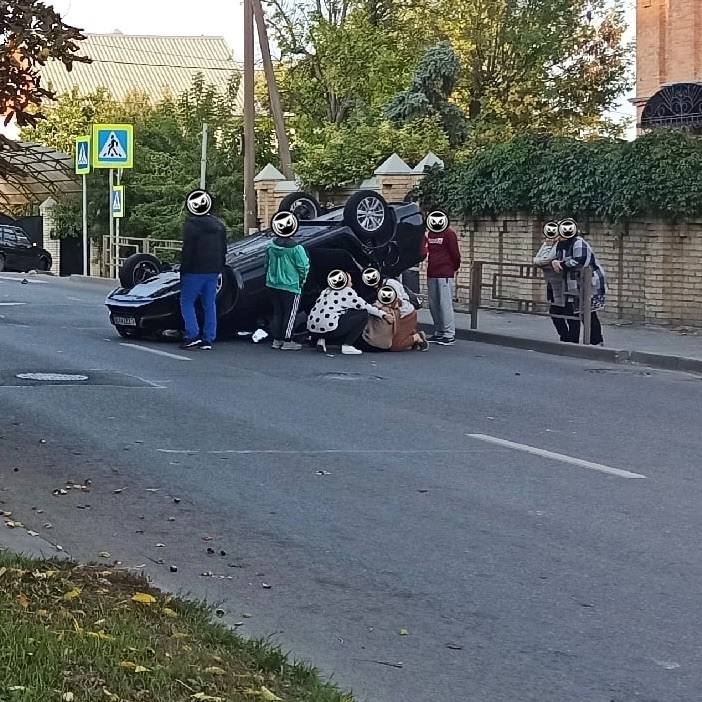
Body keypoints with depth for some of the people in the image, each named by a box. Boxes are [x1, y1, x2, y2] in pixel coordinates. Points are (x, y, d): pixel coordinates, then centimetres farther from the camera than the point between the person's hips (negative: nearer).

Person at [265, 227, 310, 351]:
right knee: (290, 313, 2)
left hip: (273, 284, 6)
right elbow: (304, 267, -13)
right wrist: (301, 281, 3)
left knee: (277, 312, 15)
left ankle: (277, 339, 18)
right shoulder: (296, 249, -16)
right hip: (291, 286, -6)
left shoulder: (271, 247, 1)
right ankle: (287, 341, 2)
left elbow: (267, 264, 12)